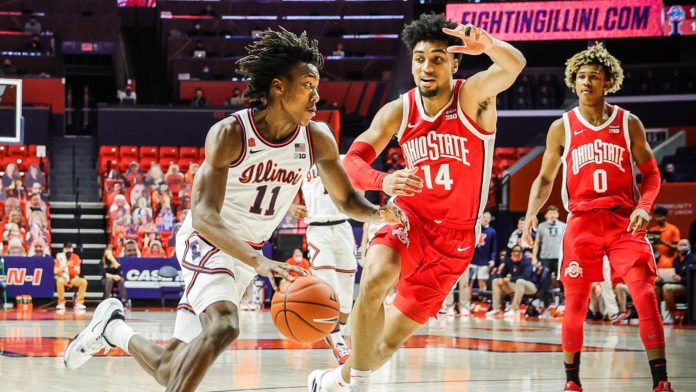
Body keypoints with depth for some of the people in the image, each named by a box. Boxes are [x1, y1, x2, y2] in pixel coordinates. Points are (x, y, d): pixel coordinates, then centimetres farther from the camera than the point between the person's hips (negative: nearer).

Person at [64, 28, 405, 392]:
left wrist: (379, 212, -21)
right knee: (223, 327, -36)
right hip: (206, 241, -6)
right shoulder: (230, 134, -24)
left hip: (247, 253, 6)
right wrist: (258, 262, -47)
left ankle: (111, 327, 38)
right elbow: (203, 215, -33)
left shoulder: (317, 139, -9)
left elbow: (346, 200, 4)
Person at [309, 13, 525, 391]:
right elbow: (352, 161, -12)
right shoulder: (398, 111, -6)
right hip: (411, 222, 1)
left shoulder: (472, 96, -15)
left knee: (391, 339, 5)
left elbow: (514, 66, -36)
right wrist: (384, 181, -36)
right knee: (374, 281, -33)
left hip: (455, 239, -1)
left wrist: (487, 44, -60)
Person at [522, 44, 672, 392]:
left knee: (645, 294, -13)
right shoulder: (562, 128, 4)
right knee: (575, 304, 4)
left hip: (624, 220, -1)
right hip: (582, 222, 1)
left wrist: (644, 207, -11)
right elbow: (545, 179, 11)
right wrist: (531, 213, -6)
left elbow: (651, 173, 7)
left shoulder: (628, 123, 3)